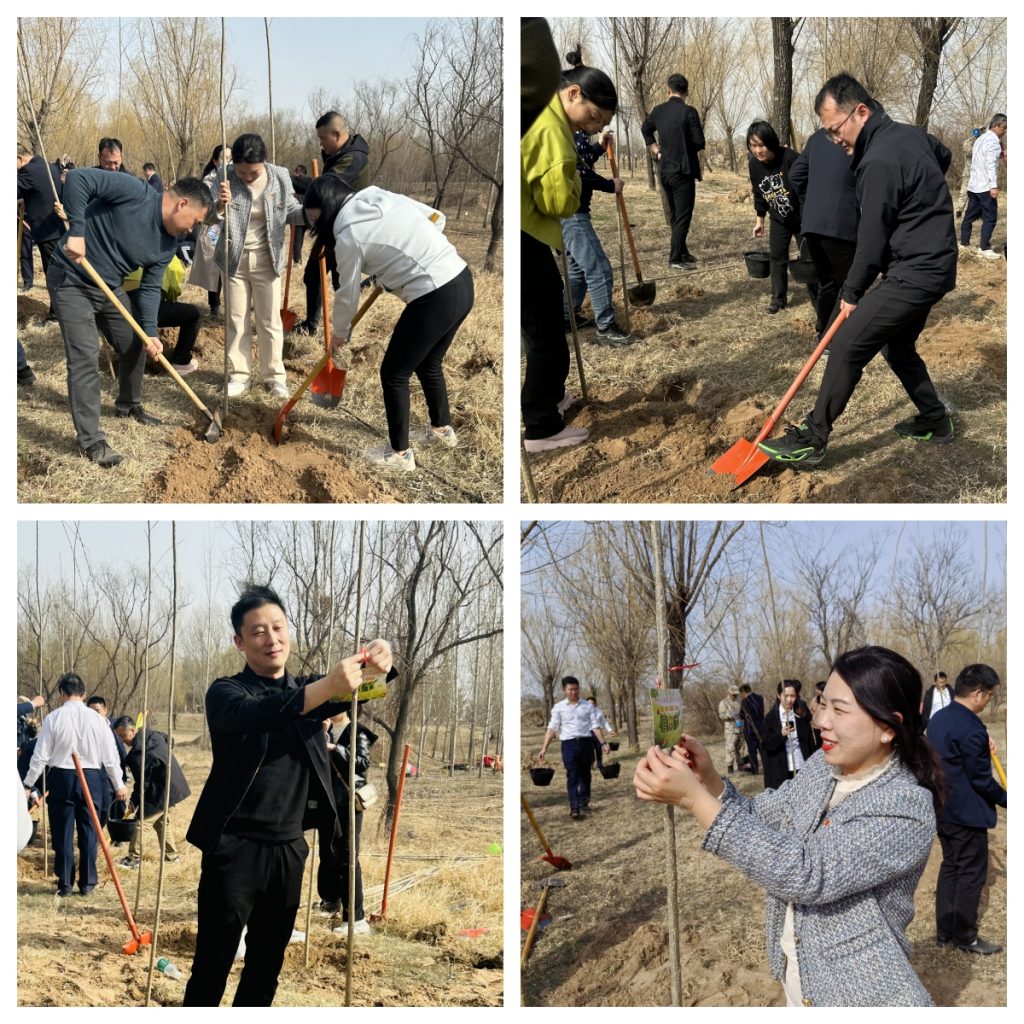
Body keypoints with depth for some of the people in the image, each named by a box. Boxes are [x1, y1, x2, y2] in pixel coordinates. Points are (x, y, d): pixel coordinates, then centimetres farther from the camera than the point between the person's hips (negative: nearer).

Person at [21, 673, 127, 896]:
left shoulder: (54, 718, -7)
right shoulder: (96, 719, -3)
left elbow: (41, 755, -4)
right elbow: (110, 756, 2)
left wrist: (28, 784, 6)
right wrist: (119, 785, 13)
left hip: (61, 777, -1)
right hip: (91, 778, 1)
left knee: (63, 832, 8)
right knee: (88, 831, 10)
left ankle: (65, 883, 12)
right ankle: (87, 882, 14)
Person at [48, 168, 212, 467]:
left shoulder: (168, 245, -2)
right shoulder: (135, 193, -25)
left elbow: (150, 288, 3)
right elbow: (78, 178, -31)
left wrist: (150, 331, -10)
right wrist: (77, 231, -34)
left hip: (111, 287, 8)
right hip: (71, 281, -8)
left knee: (135, 345, 17)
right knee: (85, 358, -12)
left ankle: (129, 405, 43)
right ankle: (91, 440, -6)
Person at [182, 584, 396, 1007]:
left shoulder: (307, 689, 12)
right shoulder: (225, 692, -5)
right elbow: (252, 715, -27)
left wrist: (378, 661, -30)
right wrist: (327, 687, -43)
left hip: (289, 849, 5)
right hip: (236, 848, -5)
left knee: (268, 964, 13)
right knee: (212, 967, -2)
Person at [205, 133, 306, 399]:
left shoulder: (280, 177, -9)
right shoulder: (223, 179, -15)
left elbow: (291, 211, 3)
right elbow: (206, 215, -20)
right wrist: (219, 206, -42)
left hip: (266, 259, 0)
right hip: (234, 259, 0)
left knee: (269, 320, 8)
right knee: (236, 320, 10)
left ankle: (275, 376, 18)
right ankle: (240, 375, 20)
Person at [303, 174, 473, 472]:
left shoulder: (349, 237, -8)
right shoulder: (382, 197, 11)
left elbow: (348, 296, 2)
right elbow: (437, 218, 16)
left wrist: (339, 335, 19)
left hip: (435, 299, -8)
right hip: (462, 282, 8)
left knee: (393, 373, 9)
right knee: (428, 363, 28)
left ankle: (400, 454, 19)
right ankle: (443, 429, 46)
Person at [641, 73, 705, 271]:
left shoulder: (658, 111, 5)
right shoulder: (689, 112, -14)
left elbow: (645, 129, 24)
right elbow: (699, 143, -14)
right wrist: (689, 146, 6)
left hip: (665, 170, 7)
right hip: (683, 171, -7)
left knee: (675, 215, 18)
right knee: (683, 216, -4)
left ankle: (682, 253, 28)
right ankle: (676, 259, -7)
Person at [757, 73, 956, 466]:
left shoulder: (879, 162, -23)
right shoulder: (910, 133, 7)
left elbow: (872, 239, -17)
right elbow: (944, 156, 30)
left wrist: (852, 294, -4)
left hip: (914, 274, -10)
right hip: (934, 264, 10)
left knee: (847, 345, -11)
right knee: (897, 345, 24)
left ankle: (811, 439, -10)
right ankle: (933, 421, 34)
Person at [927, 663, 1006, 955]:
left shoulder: (938, 718, 5)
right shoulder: (971, 728, -24)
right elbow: (981, 779, -19)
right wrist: (1005, 799, -4)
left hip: (943, 808, 9)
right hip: (968, 813, -9)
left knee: (950, 866, 17)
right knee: (972, 873, 3)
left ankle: (944, 931, 23)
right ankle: (965, 936, 11)